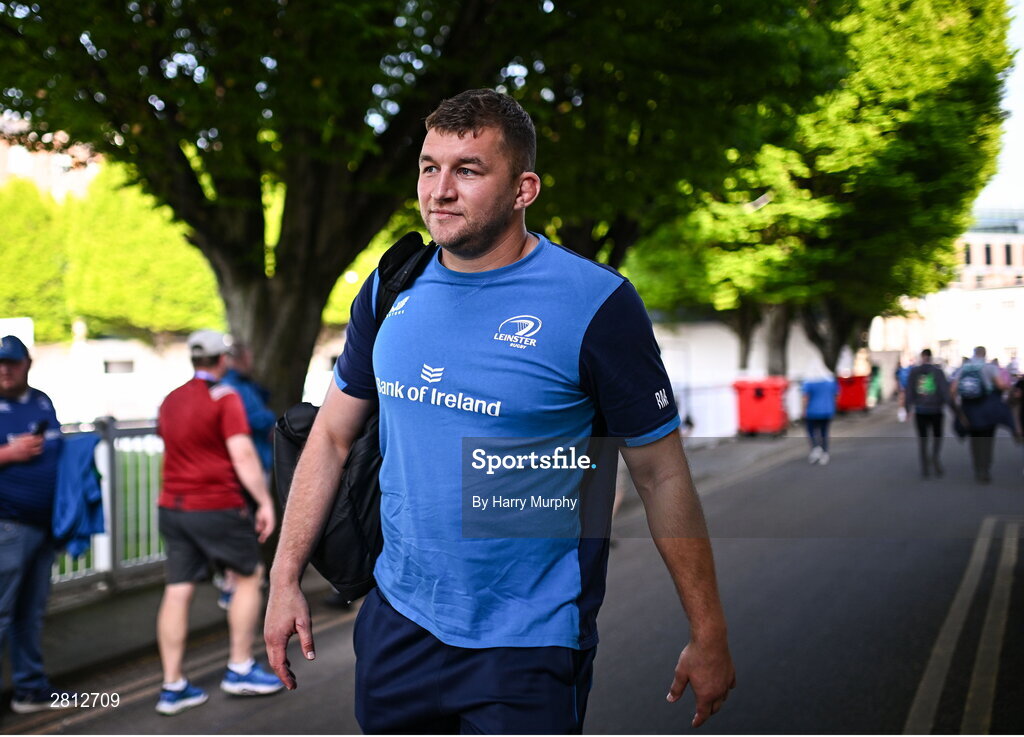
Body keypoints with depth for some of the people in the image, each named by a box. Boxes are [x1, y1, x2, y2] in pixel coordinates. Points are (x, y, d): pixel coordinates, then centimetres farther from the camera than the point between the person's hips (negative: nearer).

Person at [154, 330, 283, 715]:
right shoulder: (225, 398, -10)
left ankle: (172, 686, 7)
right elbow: (242, 455, -17)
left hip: (172, 506, 7)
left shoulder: (171, 401, 12)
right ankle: (240, 668, 13)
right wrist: (265, 501, -12)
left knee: (177, 591, 6)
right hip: (216, 506, -6)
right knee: (249, 576, 11)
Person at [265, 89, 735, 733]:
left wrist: (709, 637, -5)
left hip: (528, 647, -5)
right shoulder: (392, 289, 1)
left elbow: (663, 476, -9)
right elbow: (332, 436, 10)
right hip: (396, 623, 5)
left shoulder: (596, 305, -13)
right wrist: (285, 579, 6)